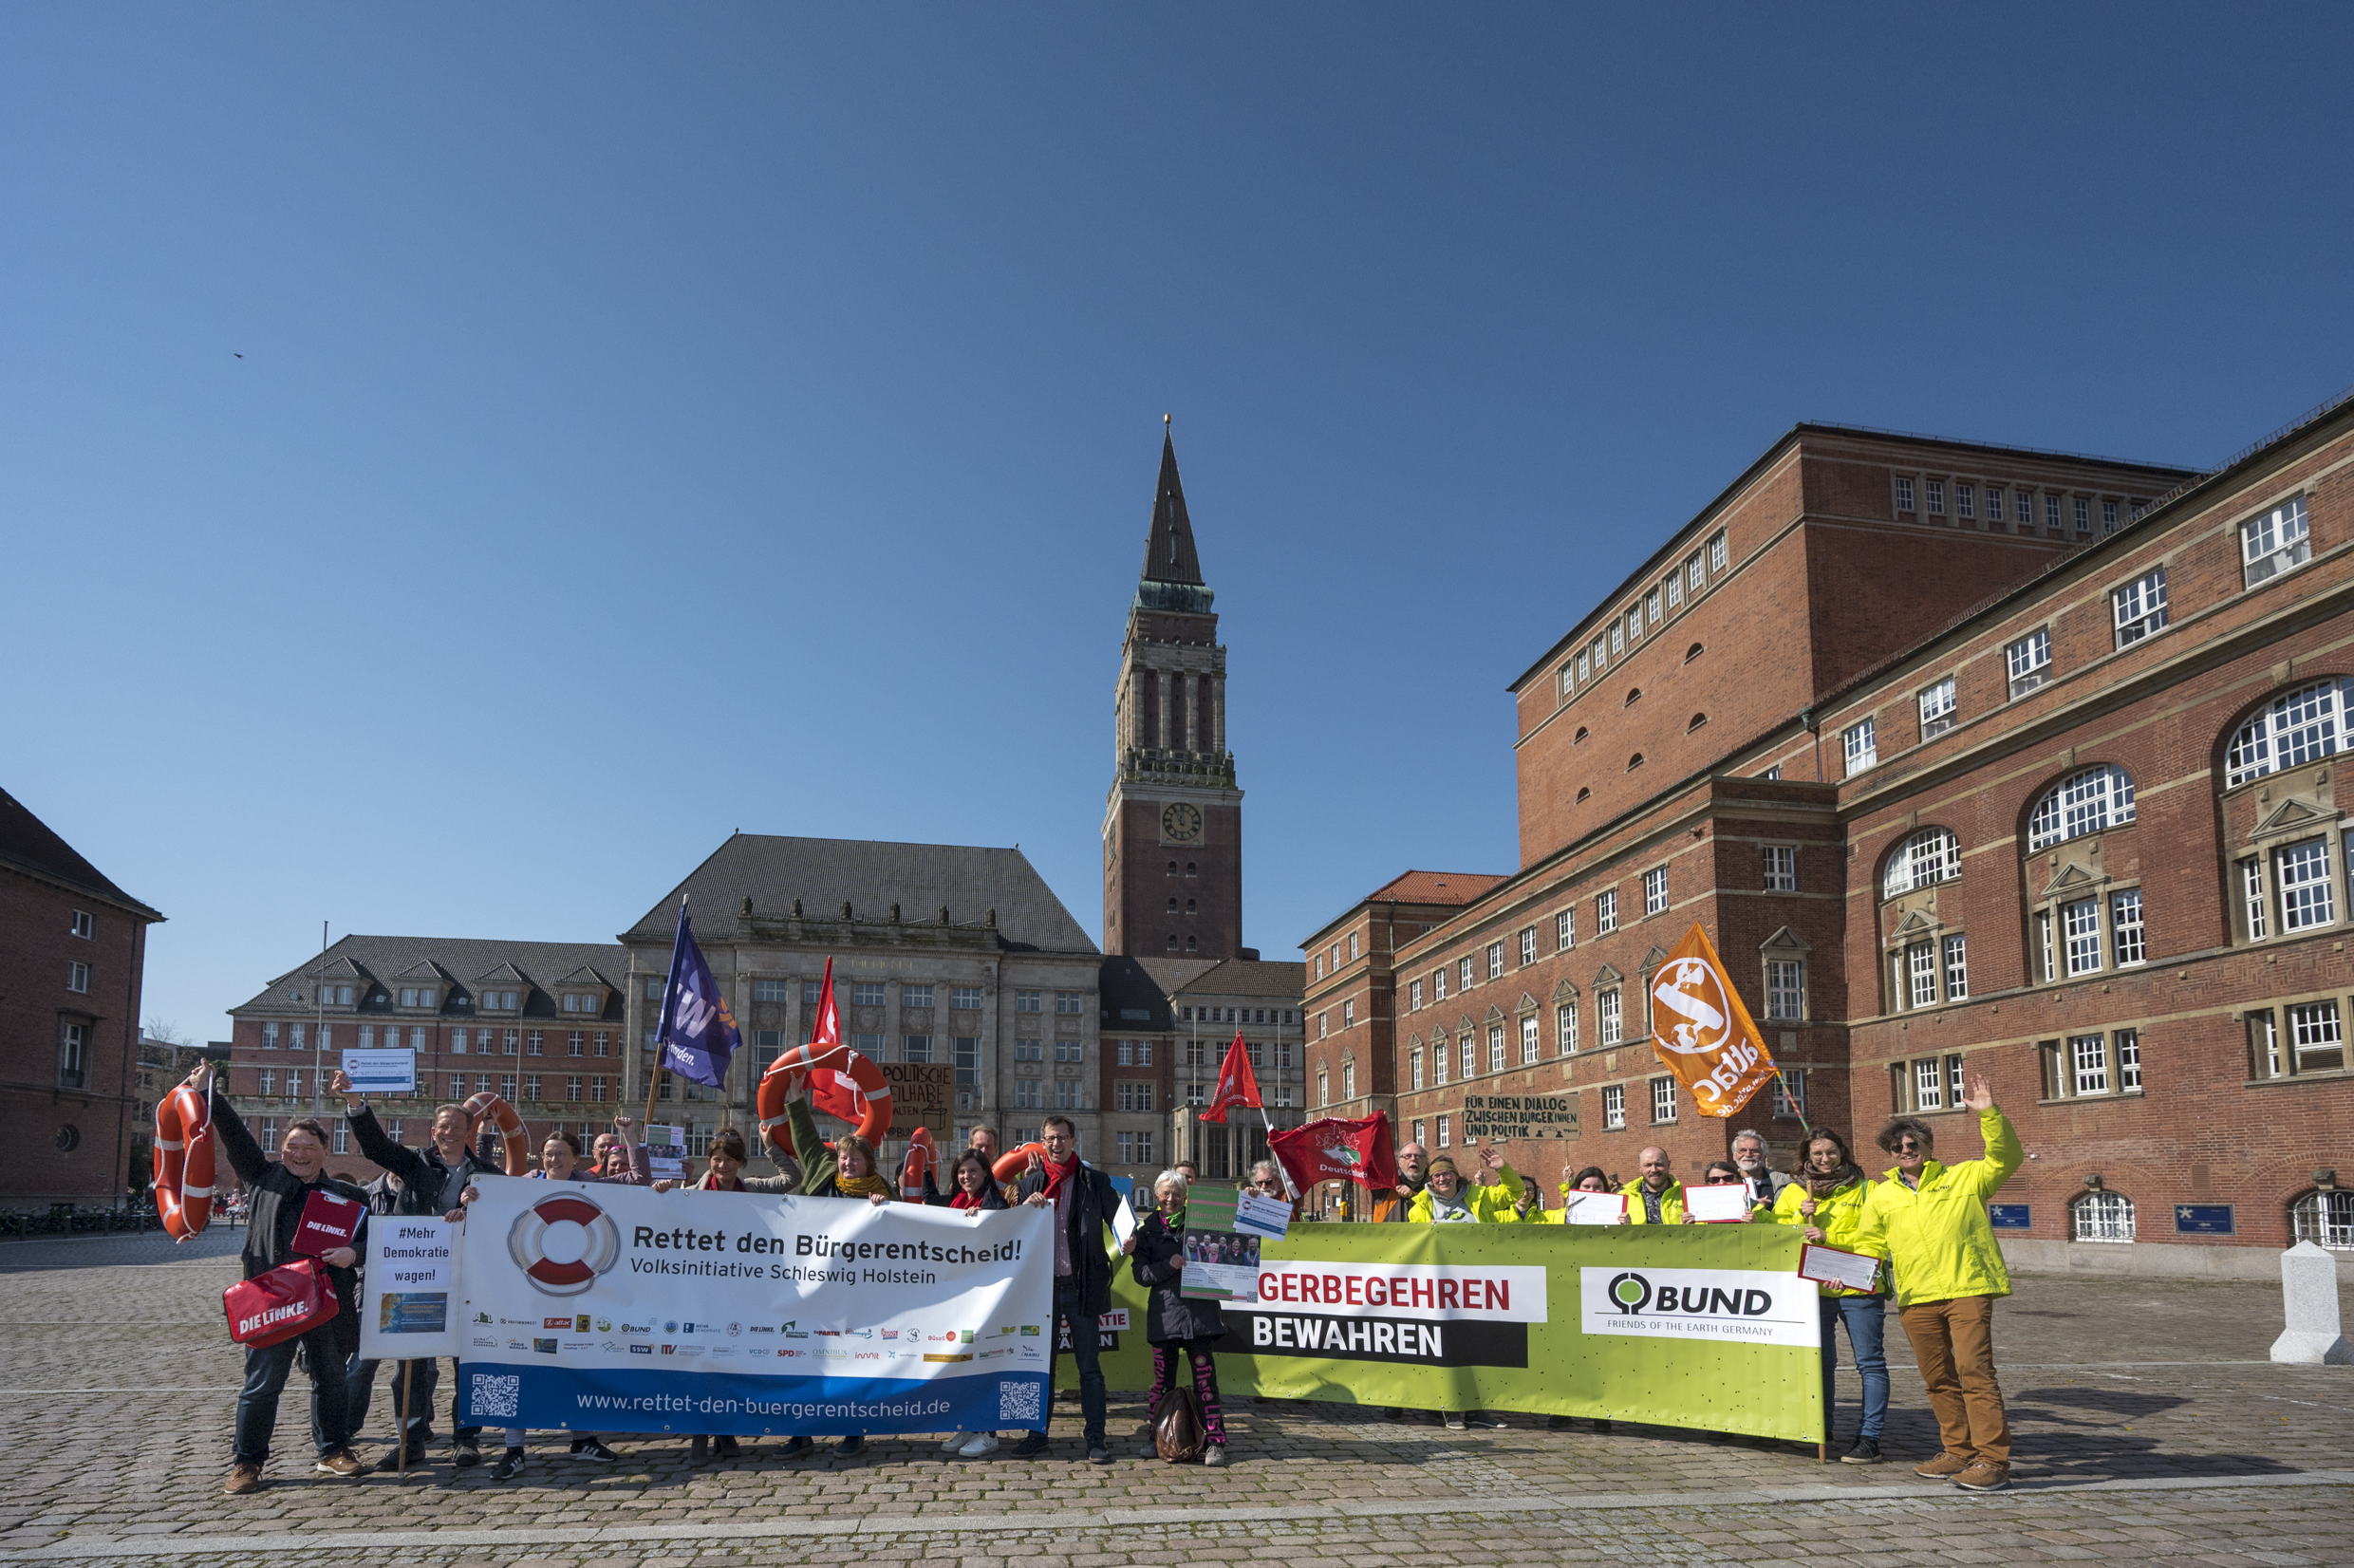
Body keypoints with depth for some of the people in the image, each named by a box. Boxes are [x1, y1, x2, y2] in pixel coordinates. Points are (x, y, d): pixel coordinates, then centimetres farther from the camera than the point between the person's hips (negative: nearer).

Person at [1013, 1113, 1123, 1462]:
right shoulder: (1031, 1183, 9)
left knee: (1089, 1366, 2)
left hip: (1082, 1285, -2)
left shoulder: (1095, 1181, 3)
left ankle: (1096, 1439, 8)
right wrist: (1026, 1207, -12)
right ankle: (1037, 1434, 20)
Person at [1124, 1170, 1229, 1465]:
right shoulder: (1147, 1229, 9)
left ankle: (1214, 1442, -3)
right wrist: (1170, 1265, -12)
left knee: (1204, 1373, -6)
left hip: (1198, 1307, -1)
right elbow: (1142, 1276, 2)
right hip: (1164, 1310, 1)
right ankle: (1155, 1438, 18)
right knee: (1162, 1377, 6)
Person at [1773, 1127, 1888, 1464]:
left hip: (1857, 1288, -2)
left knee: (1869, 1361, -4)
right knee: (1818, 1361, 8)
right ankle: (1819, 1430, 20)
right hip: (1811, 1288, 3)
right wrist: (1802, 1219, -7)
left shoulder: (1866, 1190, 4)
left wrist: (1829, 1238, -14)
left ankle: (1869, 1437, -2)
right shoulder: (1793, 1193, 13)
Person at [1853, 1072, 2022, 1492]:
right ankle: (1960, 1451, 21)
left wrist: (1989, 1115, -16)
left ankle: (1992, 1460, -12)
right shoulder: (1880, 1196, 16)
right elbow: (1869, 1246, 20)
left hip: (1967, 1288, -4)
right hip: (1916, 1297, 4)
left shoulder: (1964, 1178, 9)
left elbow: (2005, 1158, -4)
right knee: (1938, 1378, 9)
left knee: (1974, 1368, -14)